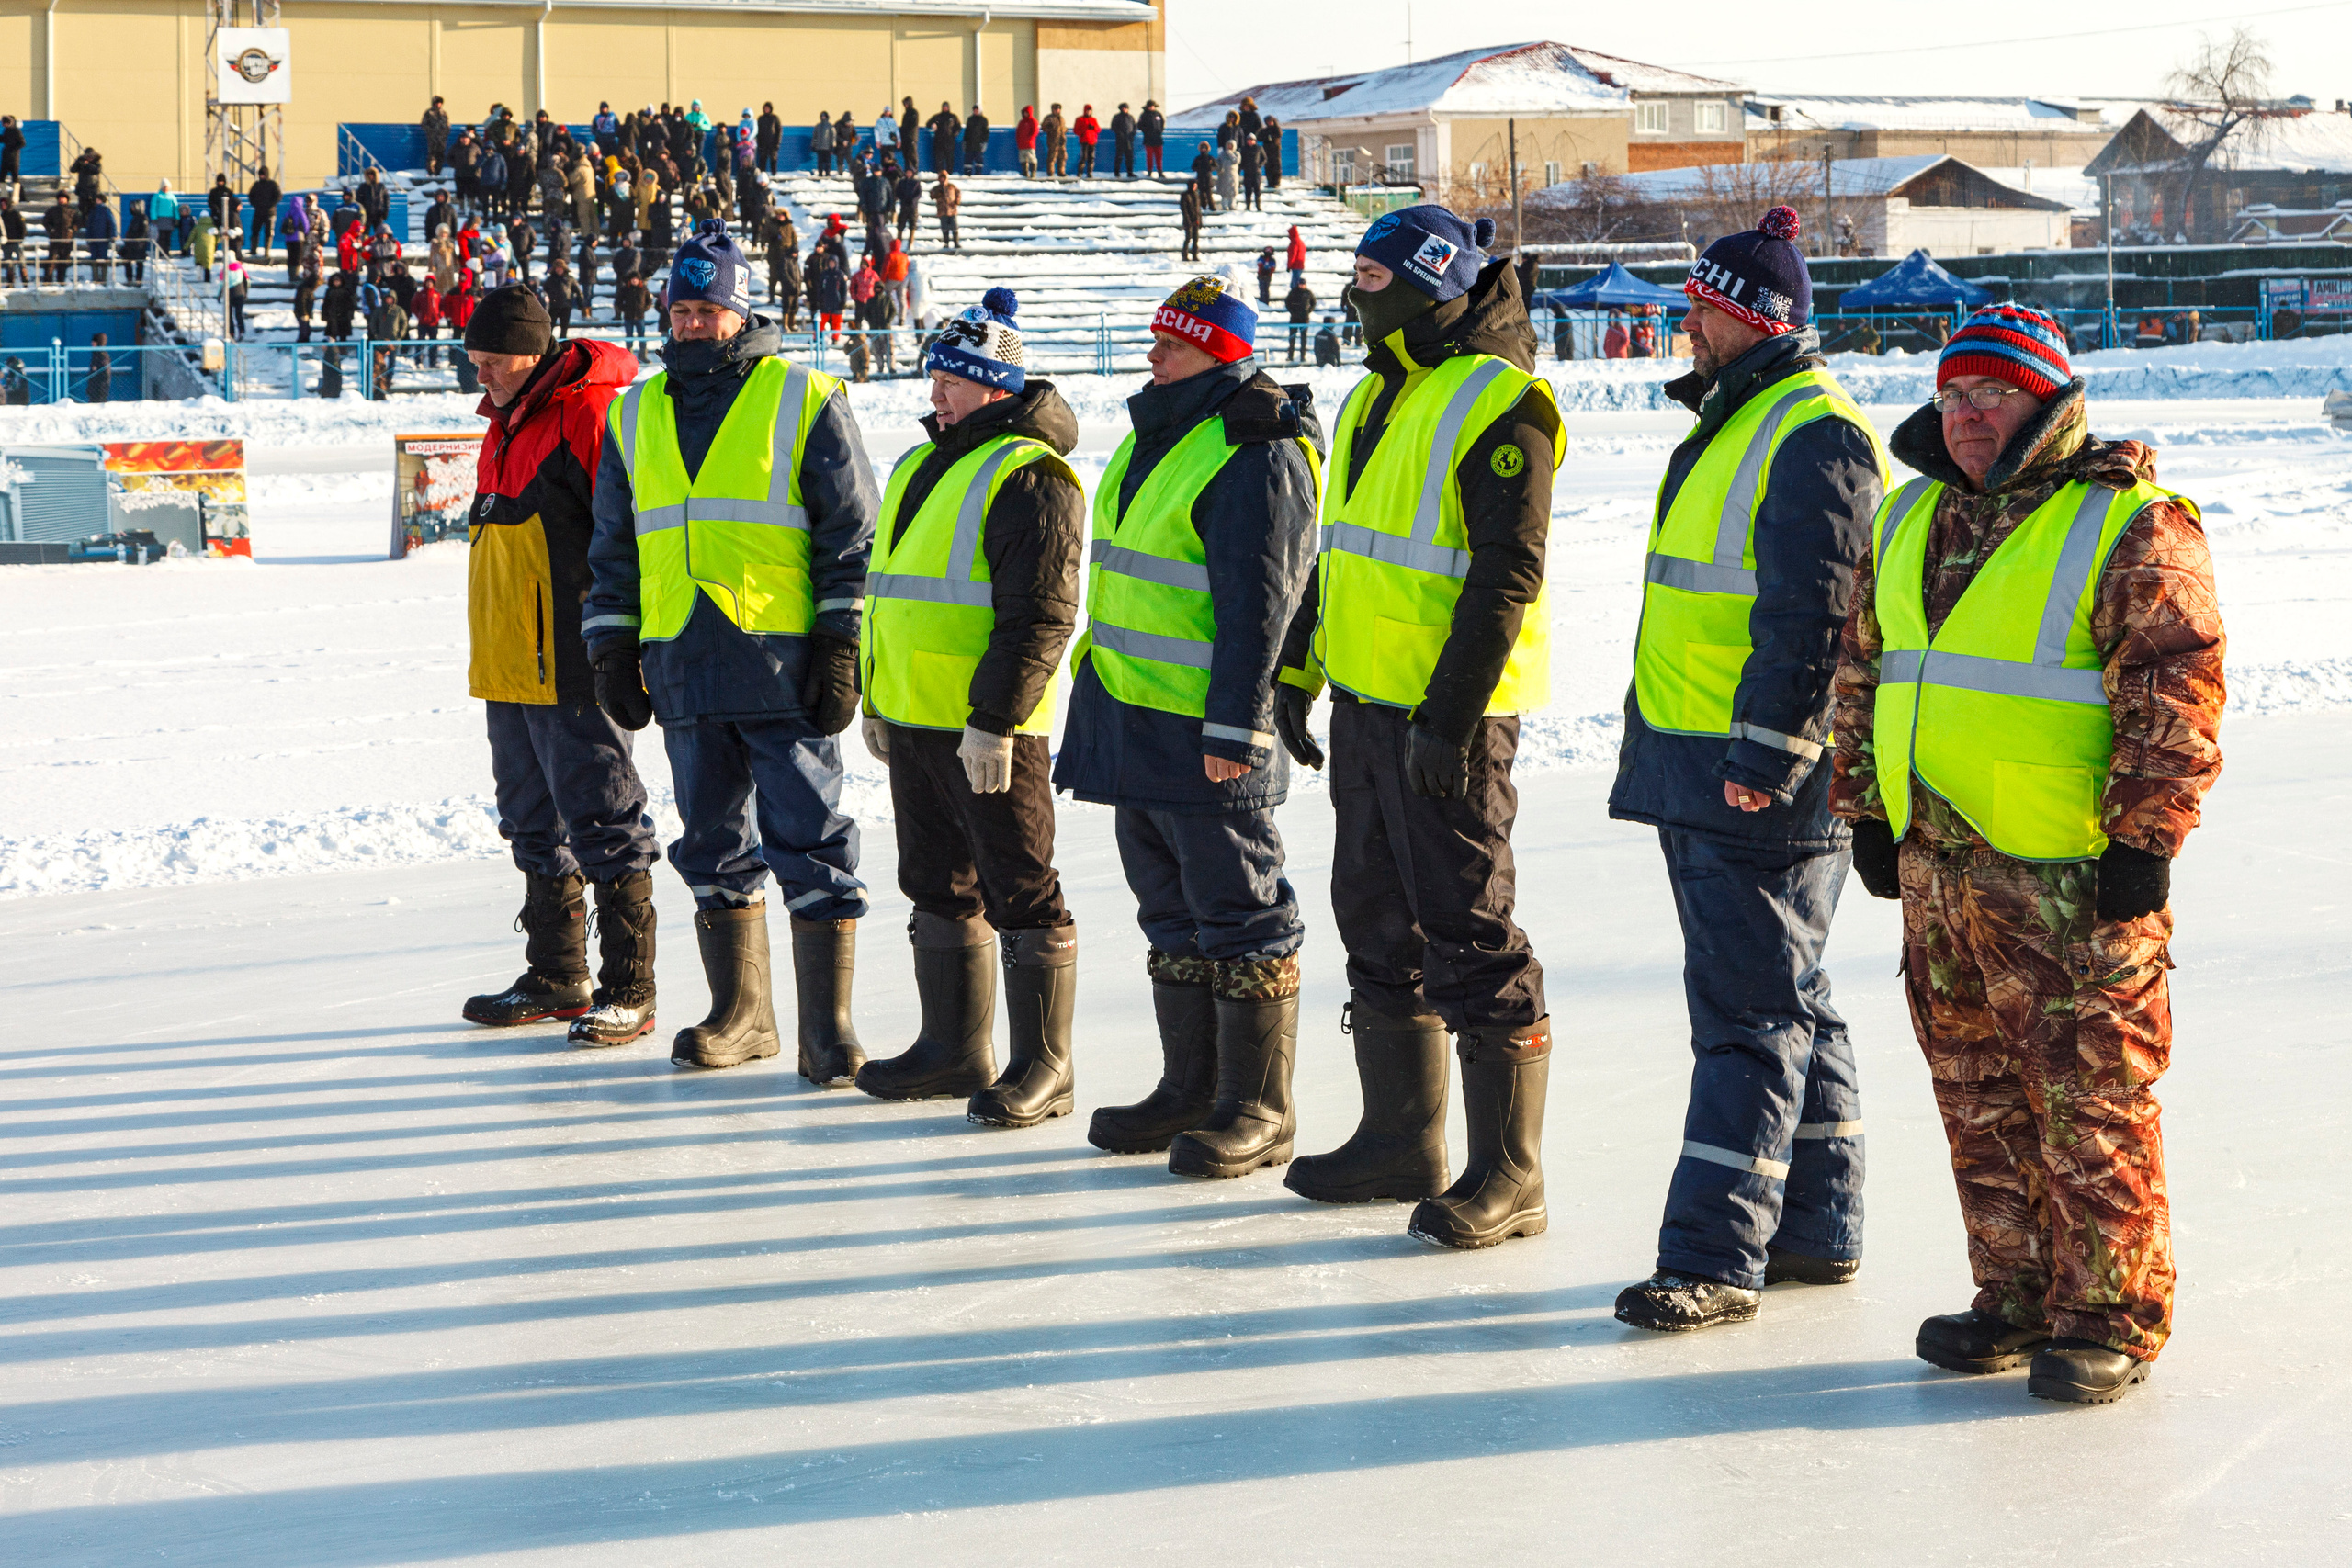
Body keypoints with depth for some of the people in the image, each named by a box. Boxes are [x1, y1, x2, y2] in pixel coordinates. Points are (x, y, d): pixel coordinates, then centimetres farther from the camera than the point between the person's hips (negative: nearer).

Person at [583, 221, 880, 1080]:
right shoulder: (637, 415, 15)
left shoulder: (804, 400, 0)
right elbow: (613, 549, 21)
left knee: (809, 847, -5)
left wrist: (842, 648, -7)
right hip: (682, 669, 5)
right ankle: (740, 1014, 22)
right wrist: (612, 649, 13)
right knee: (713, 845, 11)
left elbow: (854, 535, -1)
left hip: (783, 668, -5)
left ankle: (828, 1027, -1)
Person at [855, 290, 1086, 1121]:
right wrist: (876, 699, 23)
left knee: (1020, 892, -3)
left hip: (988, 729, -9)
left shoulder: (1028, 476, -13)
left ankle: (1043, 1066, 2)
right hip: (914, 718, 9)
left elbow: (1039, 616, -19)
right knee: (938, 887, 15)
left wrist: (993, 720, -22)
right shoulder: (923, 466, 17)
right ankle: (953, 1049, 24)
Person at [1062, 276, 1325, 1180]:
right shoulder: (1156, 437, 16)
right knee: (1171, 911, 15)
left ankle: (1257, 1112, 4)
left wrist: (1233, 728, -23)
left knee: (1239, 918, -3)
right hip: (1136, 724, 10)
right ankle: (1190, 1089, 24)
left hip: (1207, 735, -10)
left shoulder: (1256, 458, -15)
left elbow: (1257, 607, -20)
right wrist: (1099, 687, 24)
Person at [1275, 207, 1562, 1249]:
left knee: (1468, 936, -7)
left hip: (1450, 713, -10)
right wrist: (1297, 669, 20)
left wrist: (1449, 717, -22)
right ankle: (1401, 1142, 26)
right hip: (1366, 703, 10)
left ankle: (1509, 1175, -2)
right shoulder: (1378, 397, 16)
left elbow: (1507, 577, -19)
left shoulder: (1498, 402, -13)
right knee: (1377, 924, 15)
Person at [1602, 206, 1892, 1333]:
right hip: (1699, 773, 11)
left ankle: (1717, 1256, -8)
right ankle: (1816, 1227, 24)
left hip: (1761, 784, -11)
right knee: (1785, 999, 15)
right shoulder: (1732, 423, 19)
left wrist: (1765, 749, -25)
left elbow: (1811, 613, -22)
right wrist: (1688, 752, 26)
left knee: (1750, 1011, -8)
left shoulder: (1815, 436, -15)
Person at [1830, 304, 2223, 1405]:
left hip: (2071, 873, -7)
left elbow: (2178, 686, -11)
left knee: (2089, 1099, -4)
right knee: (1979, 1098, 13)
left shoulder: (2130, 527, -8)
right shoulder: (1909, 520, 14)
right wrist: (1865, 808, 18)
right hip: (1936, 863, 7)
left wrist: (2143, 837, -14)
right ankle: (2015, 1297, 24)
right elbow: (1861, 668, 22)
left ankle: (2111, 1315, 6)